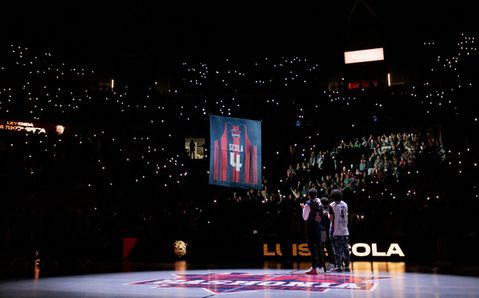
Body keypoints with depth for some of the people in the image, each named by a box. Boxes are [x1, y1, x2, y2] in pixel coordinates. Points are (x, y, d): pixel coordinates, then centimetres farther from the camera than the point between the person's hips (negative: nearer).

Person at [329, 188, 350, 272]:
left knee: (337, 249, -1)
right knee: (345, 249, 8)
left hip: (336, 231, -5)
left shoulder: (332, 205, -8)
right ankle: (347, 266, 10)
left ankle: (338, 266, -2)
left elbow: (331, 218, -8)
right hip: (345, 230, 5)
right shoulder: (345, 204, 7)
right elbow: (346, 216, 12)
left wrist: (327, 214, 10)